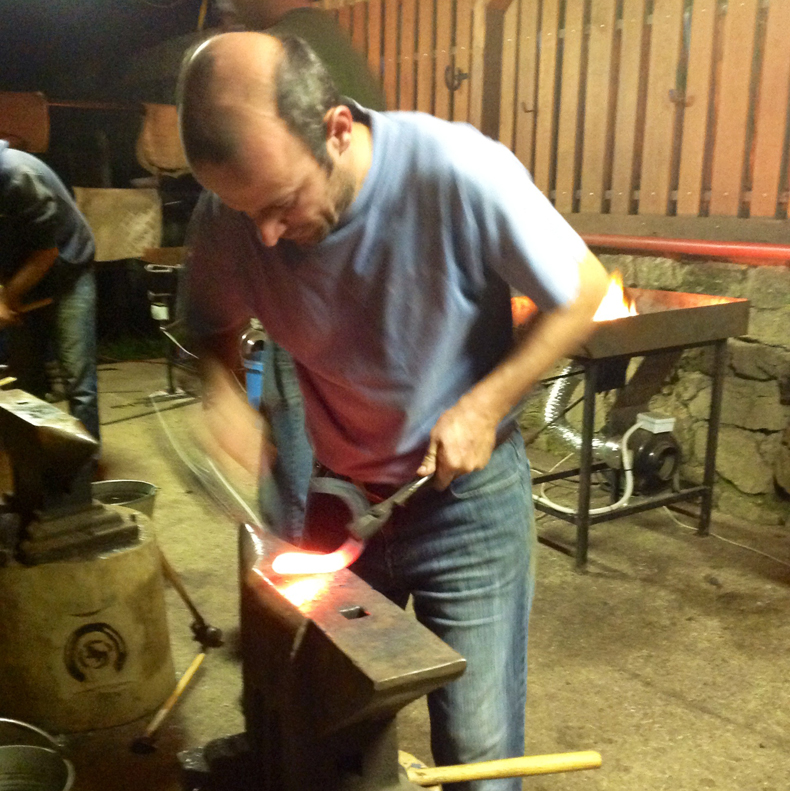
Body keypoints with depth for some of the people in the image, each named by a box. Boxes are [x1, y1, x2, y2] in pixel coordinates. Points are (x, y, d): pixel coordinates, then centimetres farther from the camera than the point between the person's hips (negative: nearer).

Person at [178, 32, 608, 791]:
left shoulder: (458, 171, -28)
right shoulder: (234, 208, -15)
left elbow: (583, 293, -13)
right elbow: (211, 324, 4)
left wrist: (485, 405, -21)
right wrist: (223, 397, -16)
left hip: (467, 494, -3)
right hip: (338, 494, 3)